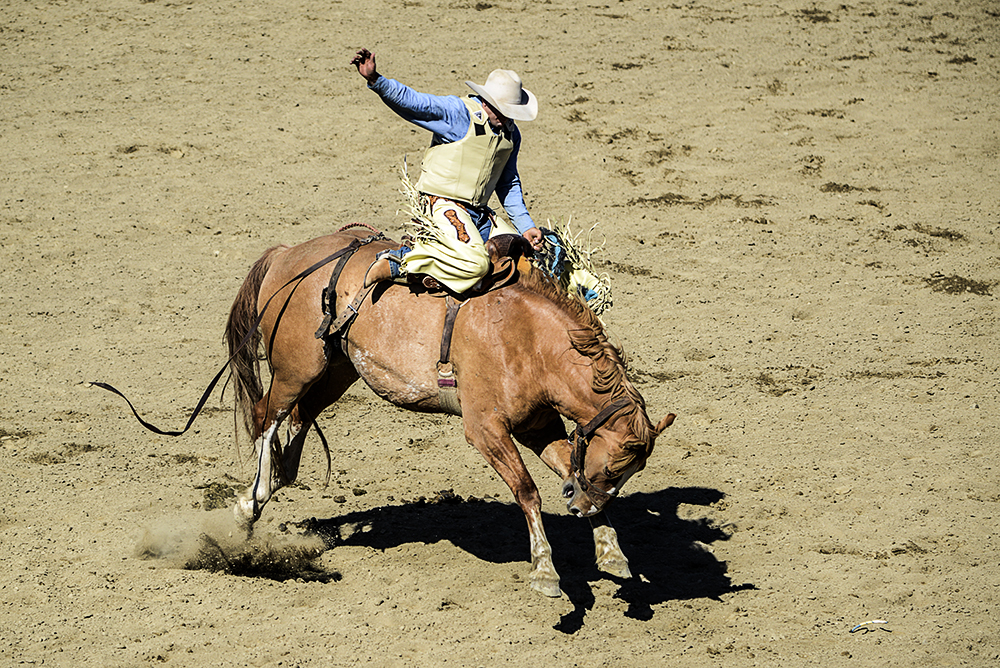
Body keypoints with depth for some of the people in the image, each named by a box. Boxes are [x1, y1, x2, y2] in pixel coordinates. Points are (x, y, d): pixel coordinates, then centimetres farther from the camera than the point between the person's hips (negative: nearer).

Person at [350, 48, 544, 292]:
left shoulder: (511, 134, 11)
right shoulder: (456, 112, -10)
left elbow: (509, 185, 22)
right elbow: (411, 101, -22)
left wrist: (525, 226, 16)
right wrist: (375, 80, -38)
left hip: (478, 213, 8)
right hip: (442, 205, -8)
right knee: (474, 263, -28)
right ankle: (401, 260, -15)